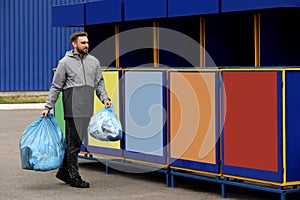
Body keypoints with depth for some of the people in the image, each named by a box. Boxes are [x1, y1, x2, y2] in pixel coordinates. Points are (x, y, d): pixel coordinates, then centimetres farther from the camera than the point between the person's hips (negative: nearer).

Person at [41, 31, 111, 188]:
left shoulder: (94, 62, 14)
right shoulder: (65, 62, 1)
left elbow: (99, 83, 20)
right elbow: (56, 87, 2)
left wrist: (104, 98, 3)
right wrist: (48, 106, -2)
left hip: (87, 108, 5)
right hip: (73, 107, -5)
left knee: (77, 141, 9)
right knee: (73, 142, -4)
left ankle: (64, 171, 23)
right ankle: (73, 177, 1)